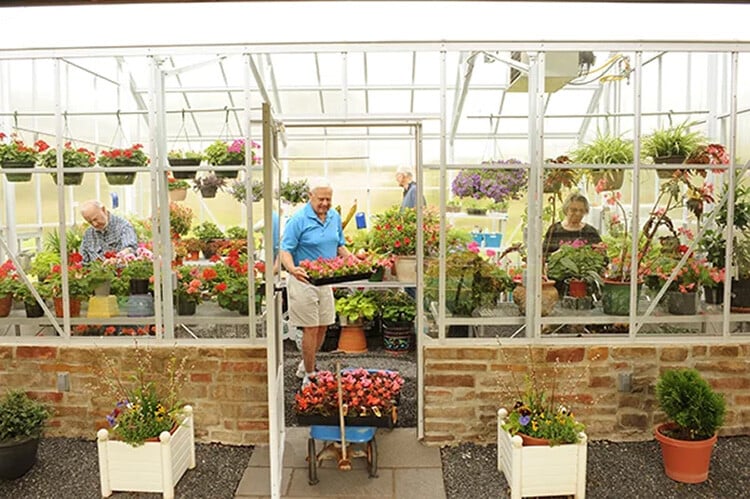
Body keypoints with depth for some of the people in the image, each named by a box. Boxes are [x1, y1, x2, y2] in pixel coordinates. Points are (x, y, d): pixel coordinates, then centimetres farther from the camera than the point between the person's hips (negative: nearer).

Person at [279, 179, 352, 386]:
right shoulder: (298, 219, -13)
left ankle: (304, 367, 33)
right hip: (304, 281, -6)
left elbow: (340, 246, 15)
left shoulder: (335, 216, 7)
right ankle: (310, 376, 15)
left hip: (325, 281, 7)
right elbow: (285, 251, -17)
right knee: (311, 329, -1)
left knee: (323, 327, 13)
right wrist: (293, 270, -36)